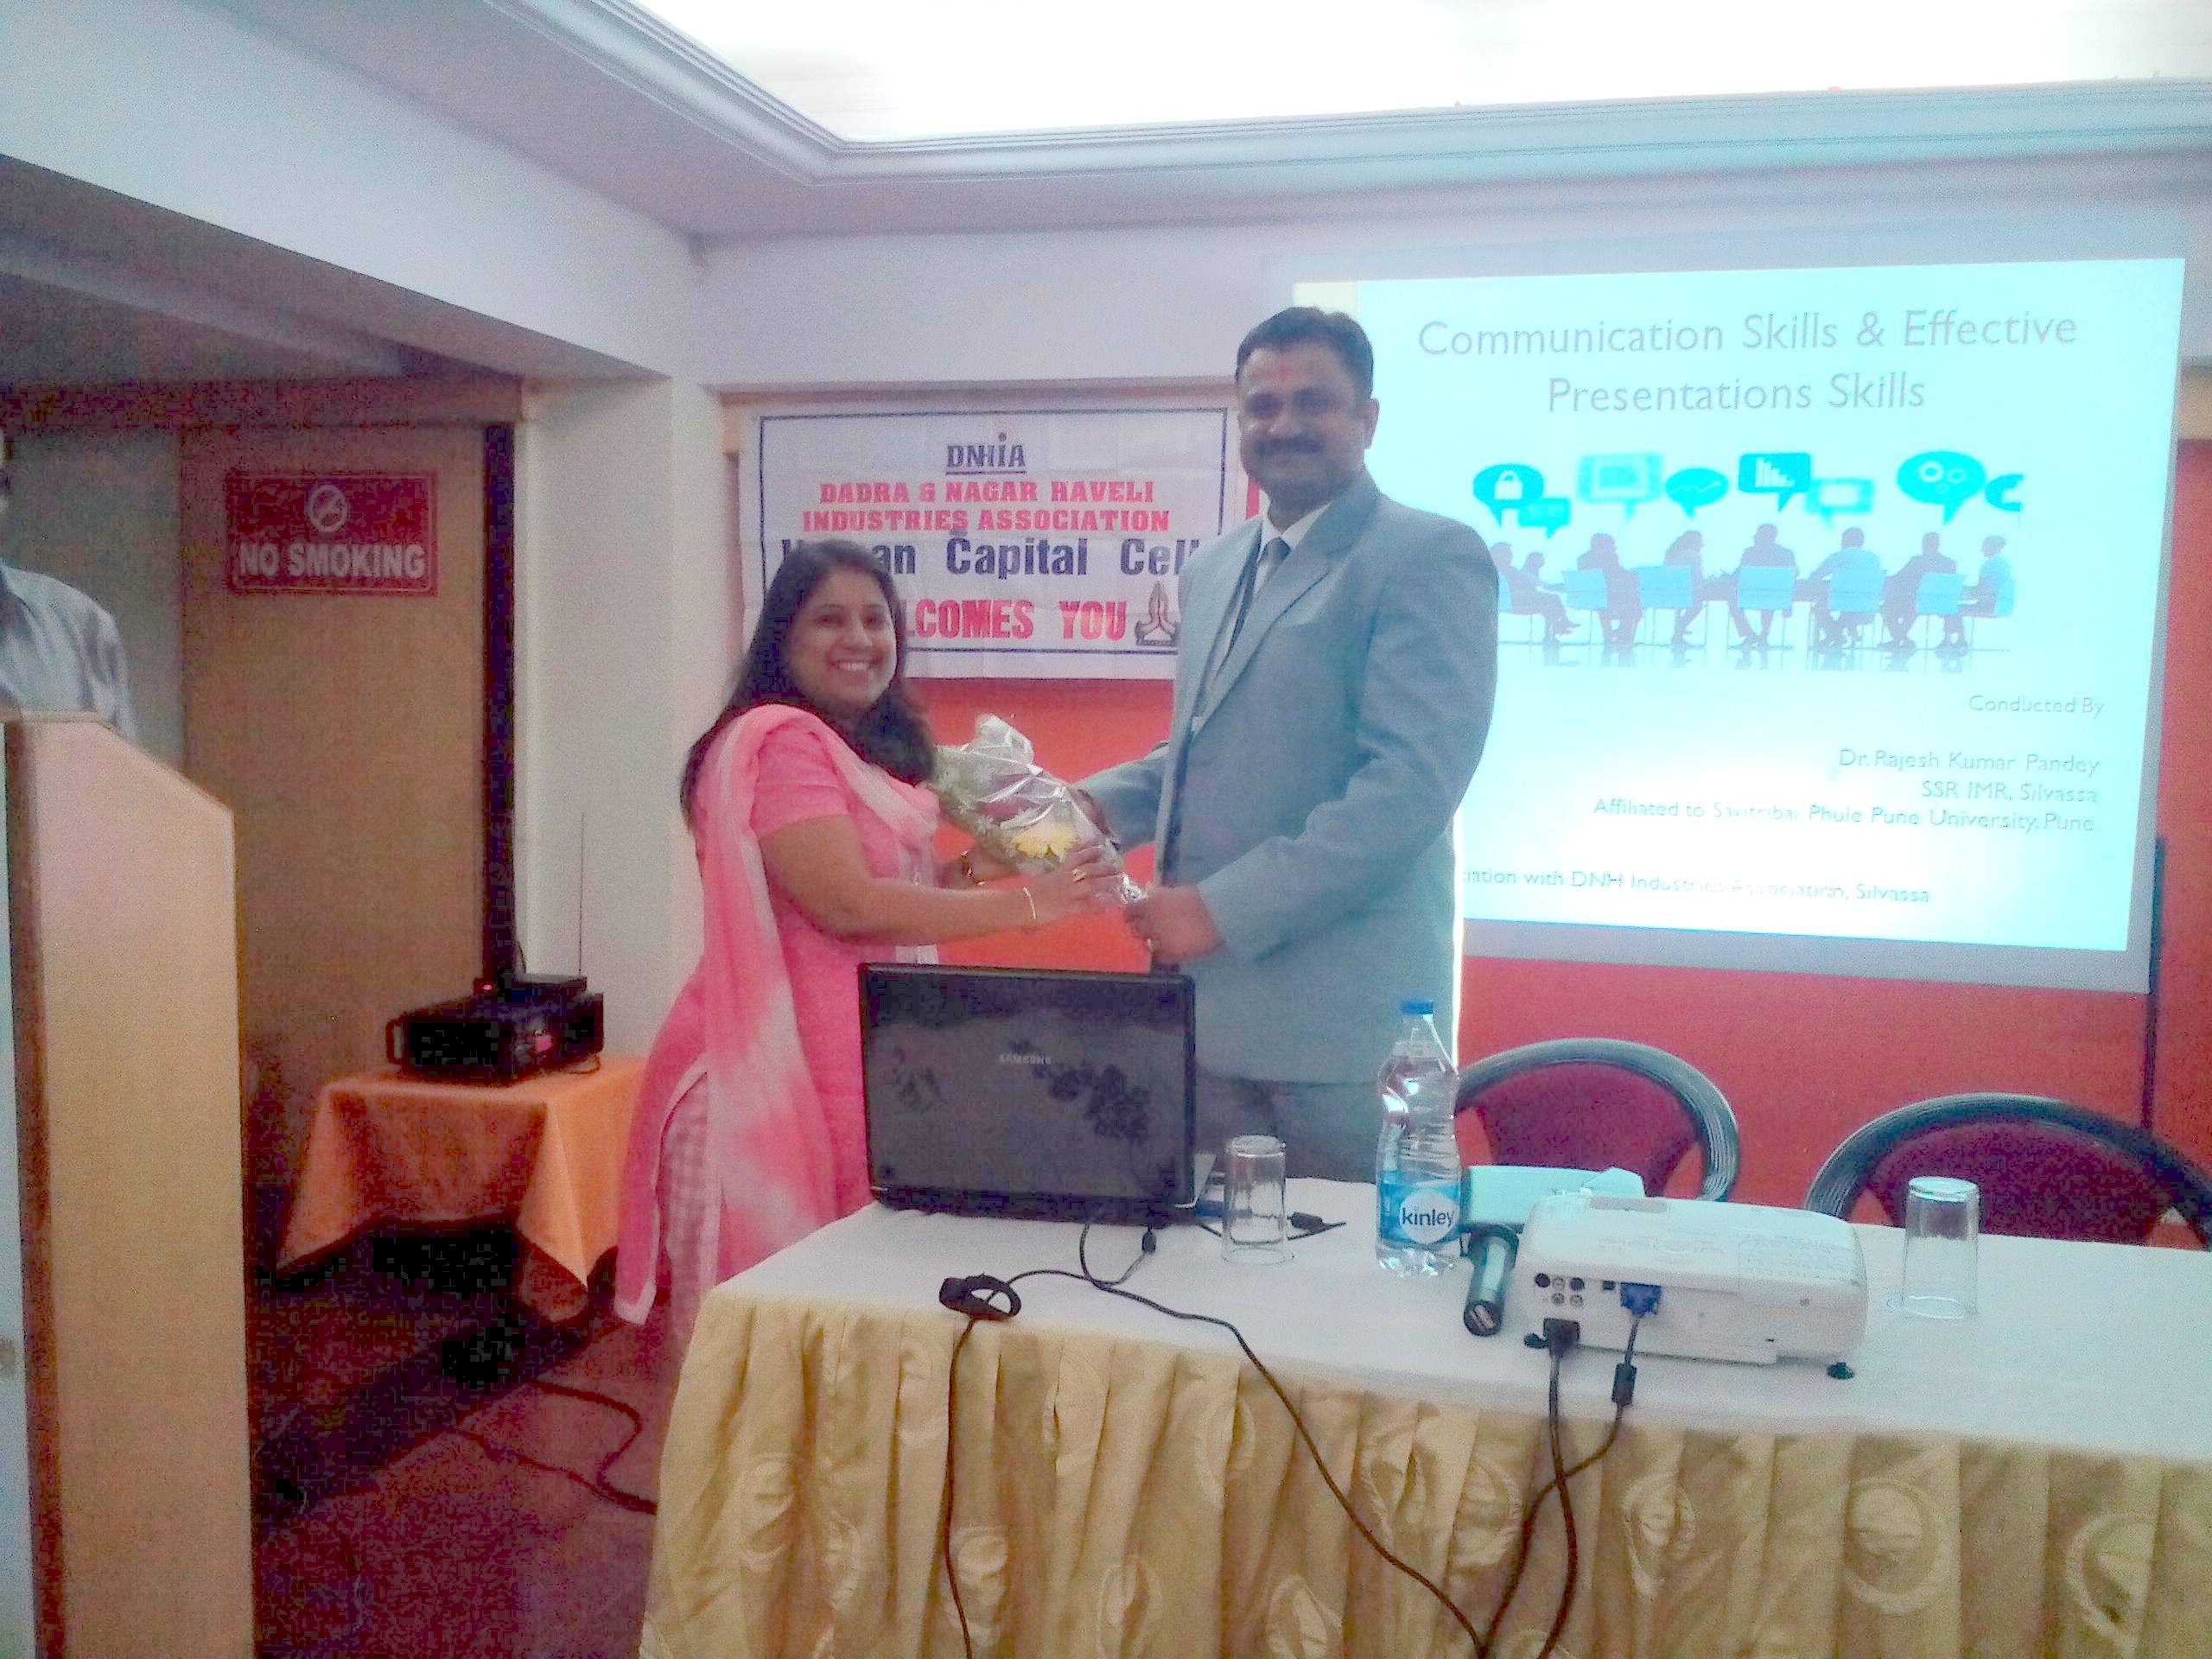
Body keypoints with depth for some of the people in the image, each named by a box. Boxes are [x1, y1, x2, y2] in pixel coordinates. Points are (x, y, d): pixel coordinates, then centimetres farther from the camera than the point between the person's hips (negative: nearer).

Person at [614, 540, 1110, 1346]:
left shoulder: (868, 749, 16)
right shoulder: (779, 739, -15)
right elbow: (849, 906, -23)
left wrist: (974, 867, 4)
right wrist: (1024, 904, -20)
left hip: (856, 1059, 9)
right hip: (782, 1069, -9)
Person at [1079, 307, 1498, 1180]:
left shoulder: (1429, 558, -9)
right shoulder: (1214, 568, 17)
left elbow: (1412, 782, -18)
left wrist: (1225, 907, -19)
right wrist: (1093, 804, 5)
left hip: (1344, 1017, -7)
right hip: (1212, 1006, 7)